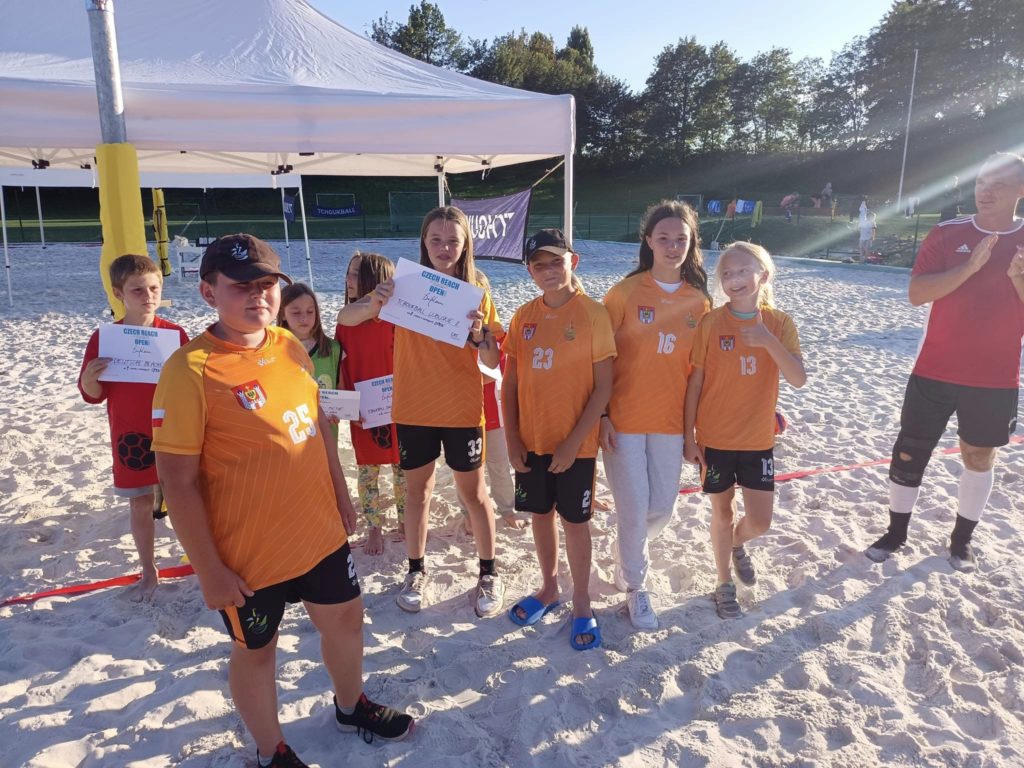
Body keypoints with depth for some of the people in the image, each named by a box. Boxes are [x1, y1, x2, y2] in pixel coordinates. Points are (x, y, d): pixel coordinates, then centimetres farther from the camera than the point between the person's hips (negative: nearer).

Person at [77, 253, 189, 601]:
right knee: (140, 504, 11)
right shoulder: (104, 337, -5)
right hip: (131, 438, 1)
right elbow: (93, 395, 0)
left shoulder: (174, 333, -6)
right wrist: (90, 378, -22)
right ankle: (148, 572, 28)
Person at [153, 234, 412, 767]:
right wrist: (209, 570, -15)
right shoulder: (190, 370, -21)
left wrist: (341, 497, 13)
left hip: (321, 532, 7)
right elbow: (179, 482, -18)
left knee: (345, 618, 23)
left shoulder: (290, 346, -1)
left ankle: (351, 707, 52)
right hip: (248, 553, -6)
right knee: (256, 650, 16)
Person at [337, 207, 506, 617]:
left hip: (462, 409, 0)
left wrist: (478, 334, -26)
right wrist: (373, 304, -32)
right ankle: (416, 570, 31)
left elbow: (492, 361, -5)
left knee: (473, 491, 8)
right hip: (413, 409, 1)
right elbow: (345, 317, -11)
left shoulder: (476, 291, -3)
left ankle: (489, 574, 25)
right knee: (417, 490, 13)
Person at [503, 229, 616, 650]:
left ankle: (581, 603, 29)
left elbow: (603, 387, -11)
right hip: (531, 441, 4)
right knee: (540, 514, 17)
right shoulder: (523, 317, 1)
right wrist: (512, 438, -1)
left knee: (574, 521, 9)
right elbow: (510, 383, 5)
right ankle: (549, 588, 39)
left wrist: (573, 442, -15)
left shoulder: (593, 314, -11)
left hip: (575, 444, -4)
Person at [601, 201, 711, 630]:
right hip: (623, 419, -3)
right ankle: (635, 586, 25)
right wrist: (601, 415, -10)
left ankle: (626, 553, 42)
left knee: (663, 506, 10)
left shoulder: (699, 300, 4)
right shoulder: (625, 292, -6)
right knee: (634, 507, 1)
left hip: (670, 420, 4)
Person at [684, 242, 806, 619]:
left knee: (759, 521, 3)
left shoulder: (779, 323, -4)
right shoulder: (711, 323, -8)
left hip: (758, 439, 1)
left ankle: (737, 544, 39)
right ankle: (725, 583, 33)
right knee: (723, 511, 12)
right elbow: (695, 383, -5)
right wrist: (689, 436, -5)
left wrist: (769, 341, -28)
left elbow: (798, 379, -14)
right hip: (715, 439, -1)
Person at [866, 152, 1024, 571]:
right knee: (910, 451, 5)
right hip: (936, 370, 0)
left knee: (979, 457, 11)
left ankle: (961, 539, 29)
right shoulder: (947, 234, -1)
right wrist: (970, 267, -23)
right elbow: (916, 293, -12)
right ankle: (896, 533, 22)